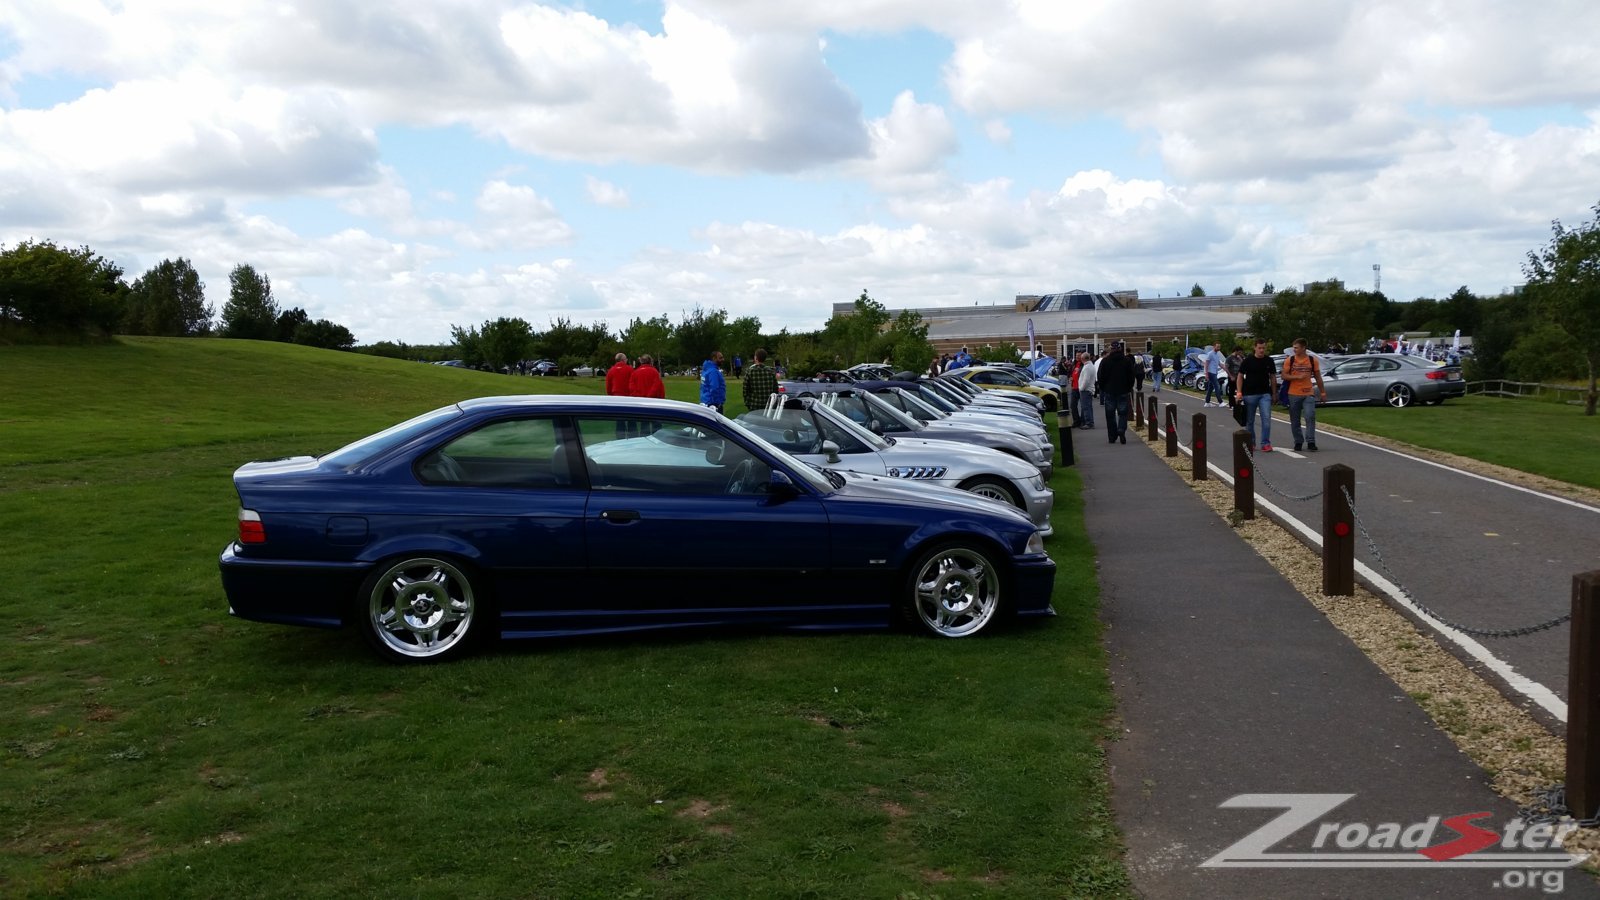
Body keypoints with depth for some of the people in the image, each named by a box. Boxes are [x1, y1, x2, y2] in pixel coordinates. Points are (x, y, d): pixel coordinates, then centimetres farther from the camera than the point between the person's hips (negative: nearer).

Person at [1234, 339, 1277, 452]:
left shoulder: (1269, 361, 6)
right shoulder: (1248, 361, -1)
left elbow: (1273, 377, 12)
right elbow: (1240, 376, 0)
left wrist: (1274, 394, 10)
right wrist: (1239, 392, -10)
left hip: (1265, 394, 1)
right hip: (1249, 394, -1)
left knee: (1266, 418, -11)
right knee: (1249, 421, 8)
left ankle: (1265, 443, -7)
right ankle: (1250, 443, 21)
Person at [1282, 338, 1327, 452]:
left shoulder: (1313, 360, 4)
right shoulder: (1289, 360, 2)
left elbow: (1318, 377, 11)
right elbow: (1284, 376, -3)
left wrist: (1322, 392, 12)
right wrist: (1298, 376, -16)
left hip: (1308, 394, -1)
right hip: (1293, 394, 1)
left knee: (1310, 417, -13)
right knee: (1295, 420, 5)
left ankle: (1310, 442, -9)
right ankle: (1298, 442, 17)